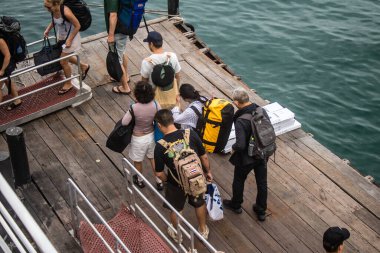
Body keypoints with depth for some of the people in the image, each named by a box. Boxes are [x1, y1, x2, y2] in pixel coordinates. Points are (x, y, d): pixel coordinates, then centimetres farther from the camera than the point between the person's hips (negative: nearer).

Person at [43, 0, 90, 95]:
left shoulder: (66, 12, -34)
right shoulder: (53, 10, -12)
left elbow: (77, 26, -24)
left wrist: (69, 40, -22)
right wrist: (48, 29, -1)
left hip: (70, 37, -8)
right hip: (61, 37, 8)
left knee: (63, 62, 3)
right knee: (66, 57, 24)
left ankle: (68, 84, 26)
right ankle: (84, 66, 49)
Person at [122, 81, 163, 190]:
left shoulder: (134, 108, -31)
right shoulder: (155, 104, -21)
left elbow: (124, 122, -20)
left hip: (138, 139, -3)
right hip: (151, 135, 3)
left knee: (137, 161, 25)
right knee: (153, 158, 28)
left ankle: (139, 181, 49)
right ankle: (159, 182, 41)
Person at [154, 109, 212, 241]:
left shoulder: (160, 146, -23)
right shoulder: (191, 134, -17)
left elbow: (159, 173, -13)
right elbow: (204, 157, -6)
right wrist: (208, 171, 13)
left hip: (177, 184, -2)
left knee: (175, 209, 26)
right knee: (199, 203, 30)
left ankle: (177, 234, 49)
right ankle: (203, 230, 51)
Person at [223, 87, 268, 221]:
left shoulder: (240, 121, -32)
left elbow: (241, 145, -33)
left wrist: (233, 148, -11)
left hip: (246, 158, -5)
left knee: (238, 181, 22)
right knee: (262, 182, 21)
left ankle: (236, 205, 46)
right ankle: (261, 211, 39)